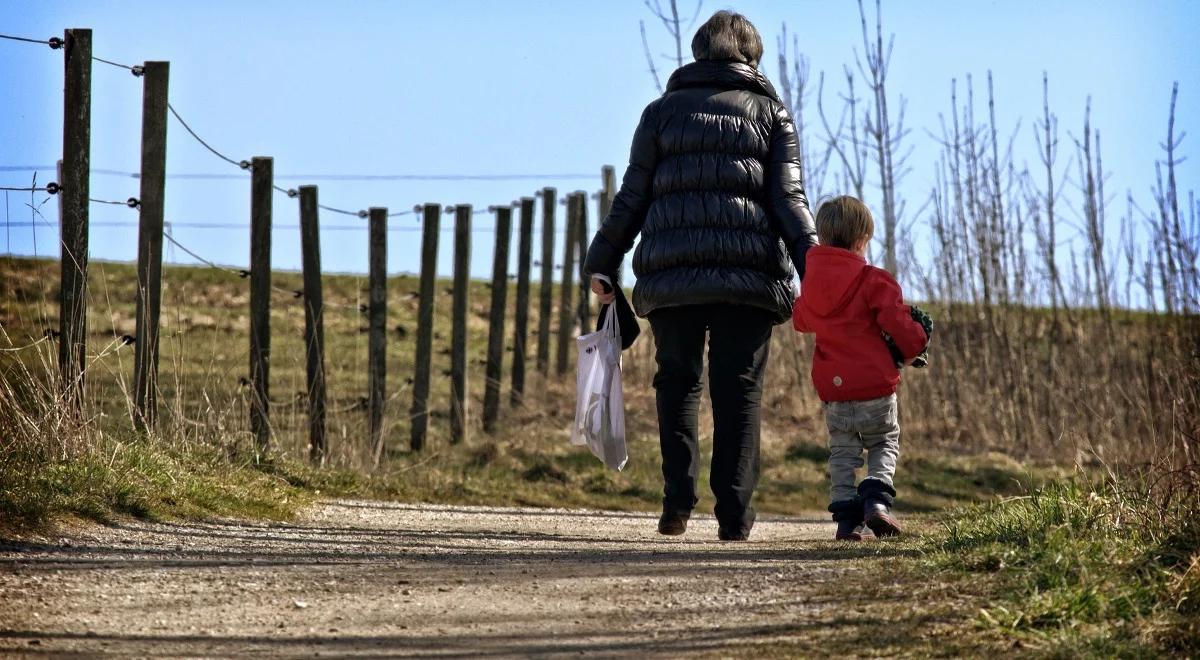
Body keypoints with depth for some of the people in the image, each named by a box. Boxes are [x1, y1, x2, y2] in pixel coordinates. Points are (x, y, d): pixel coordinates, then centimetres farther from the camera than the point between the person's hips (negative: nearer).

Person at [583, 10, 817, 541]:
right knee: (739, 389, 2)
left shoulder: (663, 111, 13)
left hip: (670, 275, 1)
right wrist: (813, 270, -1)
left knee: (677, 383, 11)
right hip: (749, 274, -1)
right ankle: (733, 513, -4)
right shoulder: (770, 112, 11)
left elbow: (632, 198, 10)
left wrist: (602, 262, 16)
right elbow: (789, 199, 2)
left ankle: (677, 499, -3)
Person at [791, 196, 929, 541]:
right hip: (876, 388, -3)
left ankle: (845, 518, 2)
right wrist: (917, 343, 8)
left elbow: (801, 320, 25)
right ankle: (877, 497, -11)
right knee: (884, 446, 13)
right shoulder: (874, 281, -10)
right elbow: (899, 326, -13)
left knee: (842, 453, 13)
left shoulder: (811, 282, 6)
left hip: (833, 390, 3)